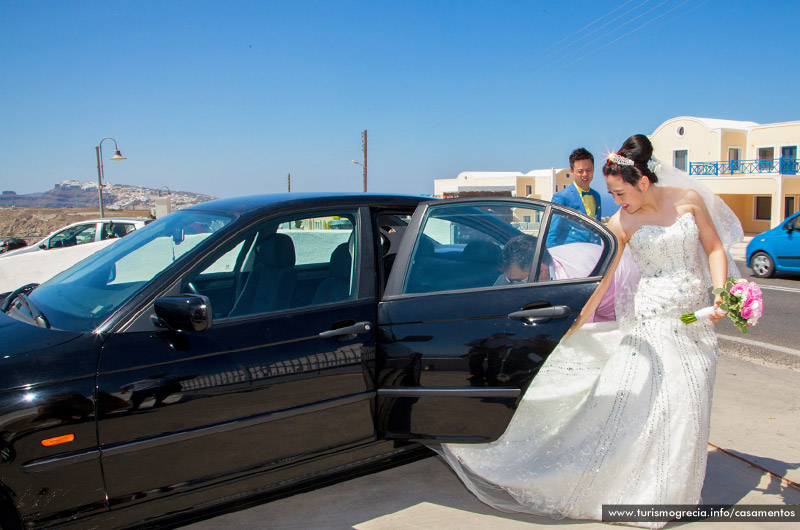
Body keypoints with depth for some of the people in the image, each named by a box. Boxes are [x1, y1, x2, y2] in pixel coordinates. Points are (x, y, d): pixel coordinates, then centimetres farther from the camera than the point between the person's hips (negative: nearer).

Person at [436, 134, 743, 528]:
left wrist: (721, 296, -10)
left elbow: (715, 248, 3)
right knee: (644, 398, -7)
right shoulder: (622, 223, -7)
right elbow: (601, 279, -5)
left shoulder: (690, 199, -2)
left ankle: (676, 489, 27)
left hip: (697, 319, 2)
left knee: (688, 403, 8)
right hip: (652, 317, -2)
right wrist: (576, 325, -6)